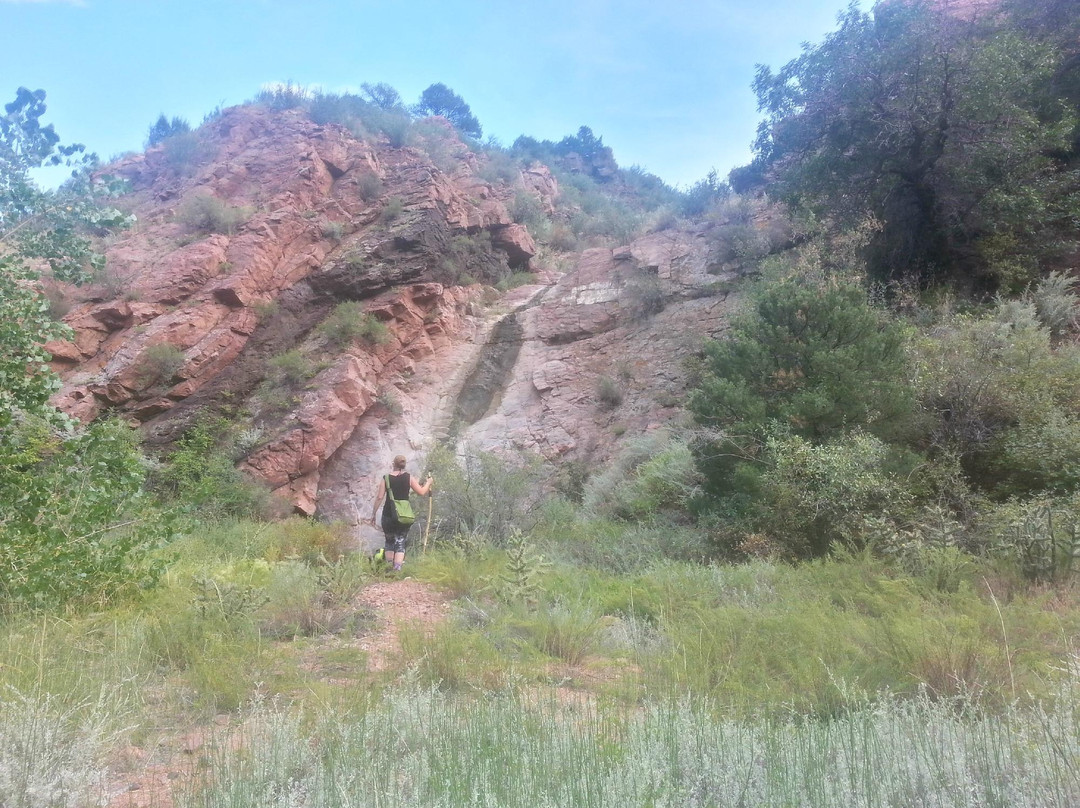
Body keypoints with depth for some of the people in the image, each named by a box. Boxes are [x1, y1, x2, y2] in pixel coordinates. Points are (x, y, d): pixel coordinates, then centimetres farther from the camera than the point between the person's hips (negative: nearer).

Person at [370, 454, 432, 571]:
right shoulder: (409, 478, 1)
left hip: (388, 514, 0)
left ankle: (390, 567, 19)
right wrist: (428, 483, 21)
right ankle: (397, 568, -9)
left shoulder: (386, 478, 1)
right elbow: (422, 492, 3)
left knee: (389, 541, 17)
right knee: (401, 543, 4)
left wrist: (374, 513, 5)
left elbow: (379, 497, -3)